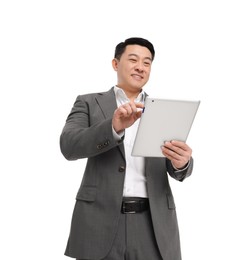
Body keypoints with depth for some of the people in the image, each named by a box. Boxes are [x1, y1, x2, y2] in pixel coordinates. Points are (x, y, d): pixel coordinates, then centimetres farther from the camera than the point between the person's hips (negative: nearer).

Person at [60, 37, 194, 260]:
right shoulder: (89, 103, 8)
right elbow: (69, 146, -8)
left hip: (154, 223, 2)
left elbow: (177, 170, 6)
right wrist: (114, 127, -24)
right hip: (101, 219, -2)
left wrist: (182, 162, -18)